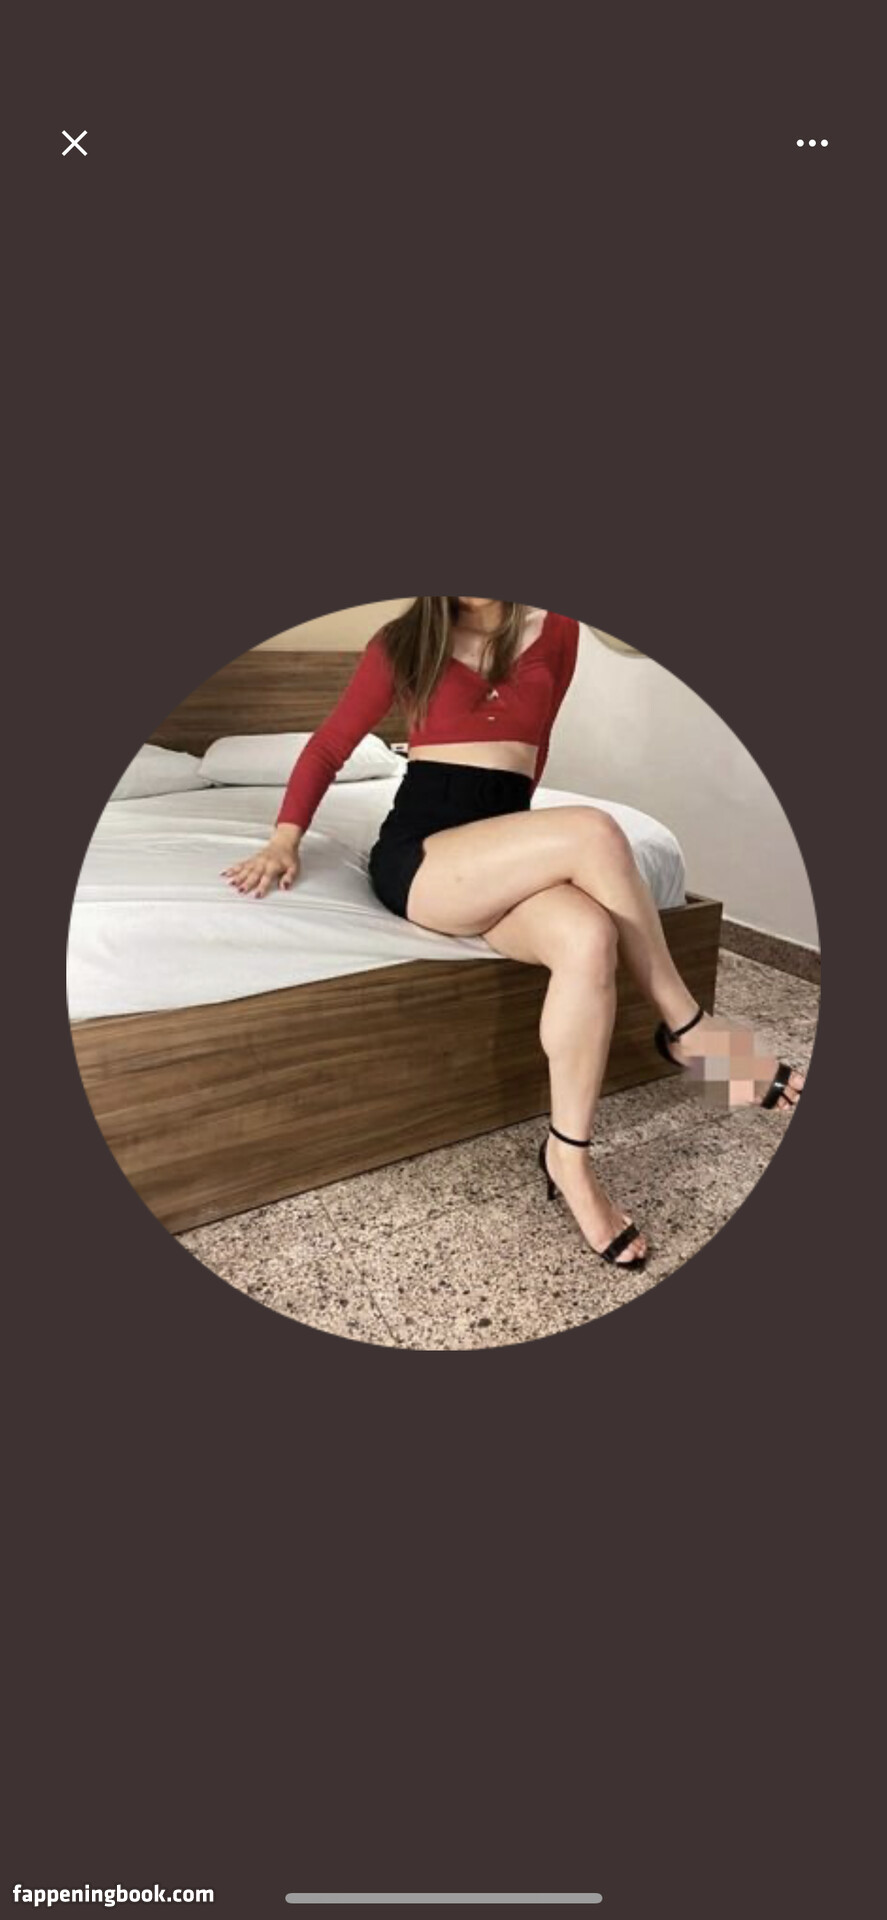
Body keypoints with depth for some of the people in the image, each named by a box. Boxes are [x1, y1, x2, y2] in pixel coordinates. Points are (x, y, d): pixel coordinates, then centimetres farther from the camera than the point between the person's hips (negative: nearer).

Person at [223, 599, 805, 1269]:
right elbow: (329, 747, 9)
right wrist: (285, 838, -4)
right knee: (593, 832, -29)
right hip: (417, 854, -3)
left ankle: (568, 1156, -20)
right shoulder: (406, 641, 6)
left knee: (590, 938, -32)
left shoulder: (556, 631, 12)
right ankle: (686, 1026, -13)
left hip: (498, 855, 3)